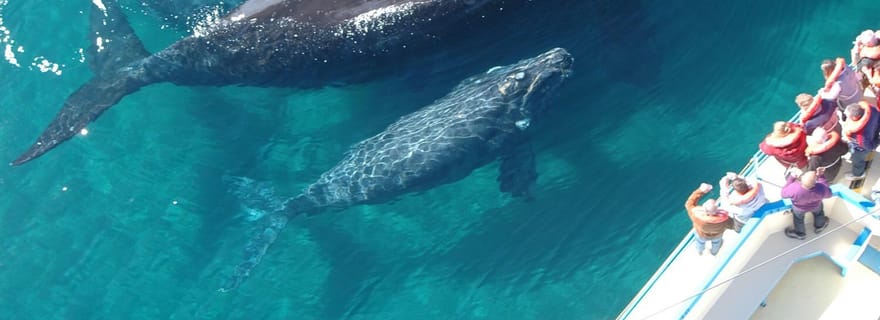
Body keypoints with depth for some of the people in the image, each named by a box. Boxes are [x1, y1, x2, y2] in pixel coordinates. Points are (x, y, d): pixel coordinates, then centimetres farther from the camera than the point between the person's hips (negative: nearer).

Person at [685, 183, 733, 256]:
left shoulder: (698, 215, -47)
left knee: (701, 240, 36)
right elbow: (731, 225, -21)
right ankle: (714, 252, 69)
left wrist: (701, 190, -29)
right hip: (717, 235, 0)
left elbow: (689, 204, -29)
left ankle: (700, 251, 69)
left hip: (702, 234, 0)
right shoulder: (723, 219, -44)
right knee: (716, 240, 37)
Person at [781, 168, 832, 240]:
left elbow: (784, 194, -22)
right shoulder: (820, 189, -43)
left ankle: (800, 233, 59)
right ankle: (819, 227, 63)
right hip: (815, 205, 1)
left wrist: (791, 179, -18)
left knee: (798, 217, 33)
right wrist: (821, 177, -18)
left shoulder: (793, 189, -46)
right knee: (818, 212, 36)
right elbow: (828, 194, -16)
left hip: (799, 207, -1)